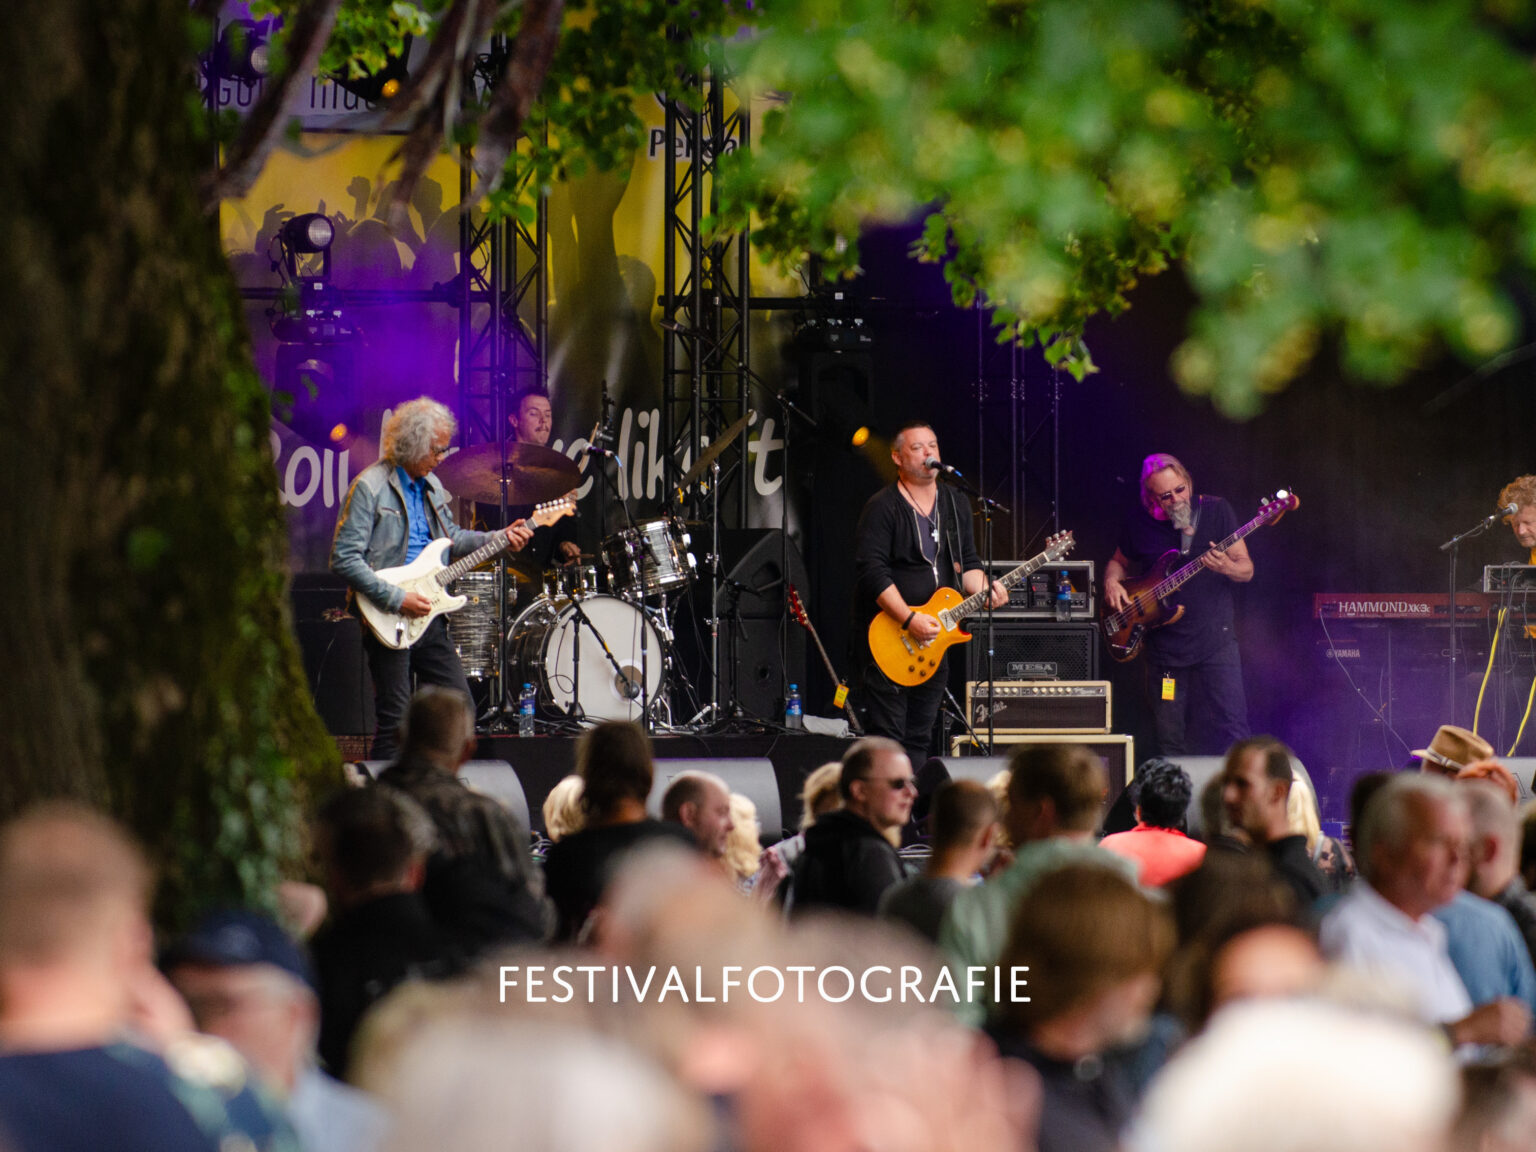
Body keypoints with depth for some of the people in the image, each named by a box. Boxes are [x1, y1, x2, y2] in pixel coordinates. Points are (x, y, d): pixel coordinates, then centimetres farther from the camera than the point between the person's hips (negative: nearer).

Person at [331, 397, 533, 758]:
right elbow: (344, 559, -18)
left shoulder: (431, 485, 13)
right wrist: (396, 598, -20)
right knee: (396, 722, -5)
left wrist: (498, 539, 8)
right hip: (389, 621, -8)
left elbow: (450, 539, 24)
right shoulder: (370, 488, -13)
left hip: (429, 615, 8)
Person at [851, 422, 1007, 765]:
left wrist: (985, 589, -7)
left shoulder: (955, 505, 13)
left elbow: (968, 563, 16)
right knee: (887, 737, -9)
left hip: (932, 634, 7)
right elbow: (872, 571, -18)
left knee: (919, 739, 10)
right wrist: (909, 619, -24)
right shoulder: (883, 508, -9)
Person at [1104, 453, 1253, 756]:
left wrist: (1226, 567, -21)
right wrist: (1112, 581, -1)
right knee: (1170, 747, 3)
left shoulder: (1216, 510, -1)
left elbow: (1247, 570, 1)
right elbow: (1120, 562, 21)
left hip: (1215, 641, -1)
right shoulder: (1138, 526, 2)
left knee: (1233, 729, -9)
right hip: (1164, 648, 1)